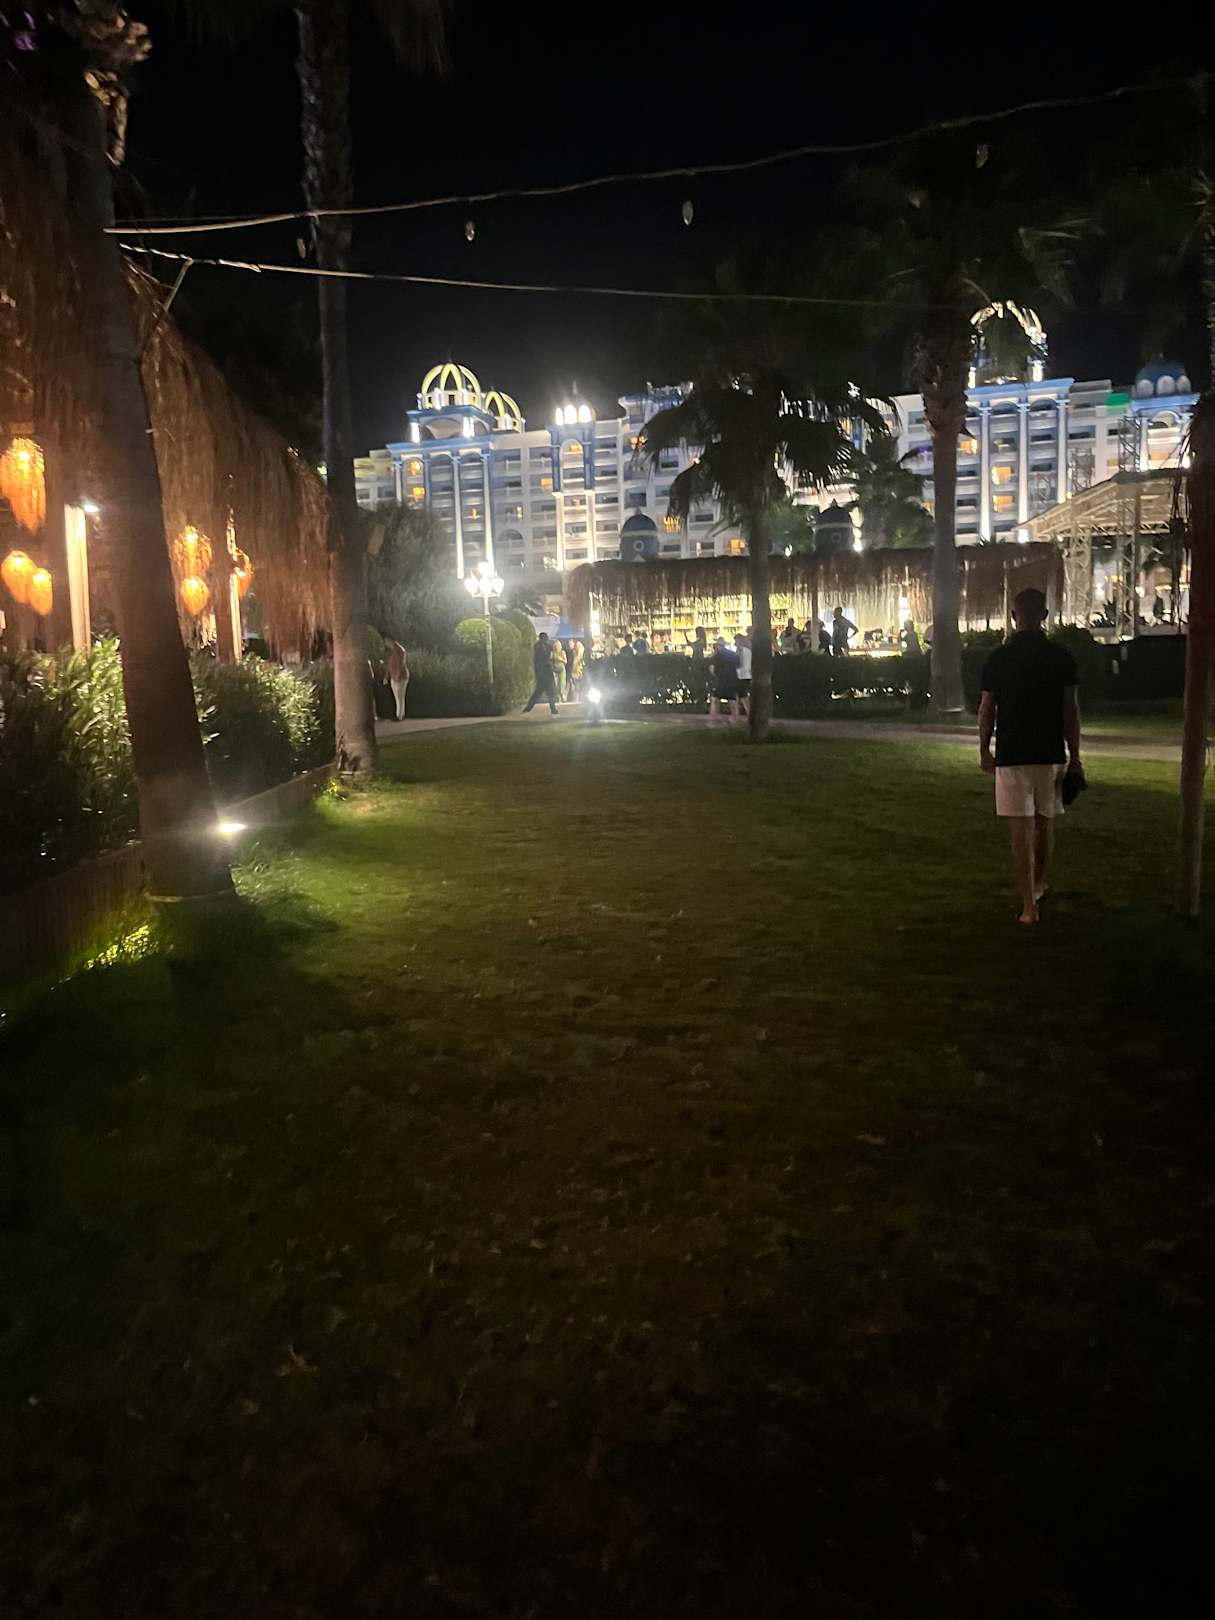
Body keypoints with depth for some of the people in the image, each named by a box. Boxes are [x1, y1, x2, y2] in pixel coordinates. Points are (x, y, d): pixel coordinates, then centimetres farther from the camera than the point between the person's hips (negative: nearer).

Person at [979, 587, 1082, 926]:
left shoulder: (998, 658, -3)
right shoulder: (1061, 657, -2)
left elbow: (986, 711, -1)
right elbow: (1071, 711, -2)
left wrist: (984, 750, 12)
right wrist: (1075, 758, 4)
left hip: (1011, 755, -2)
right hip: (1051, 754, 2)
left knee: (1021, 828, -2)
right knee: (1045, 822, 18)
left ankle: (1029, 905, -5)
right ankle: (1038, 886, 36)